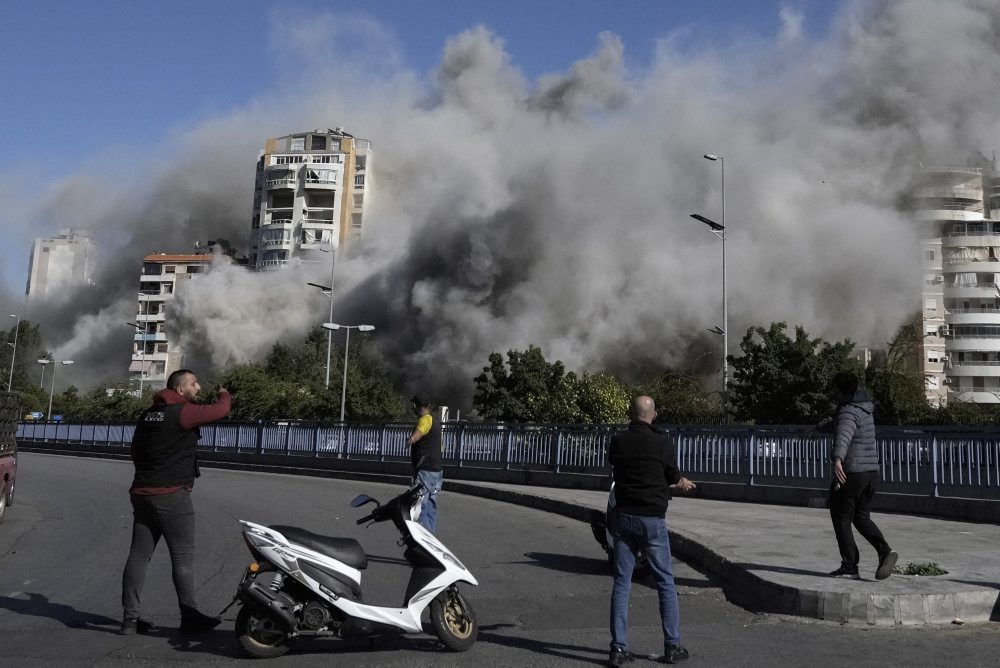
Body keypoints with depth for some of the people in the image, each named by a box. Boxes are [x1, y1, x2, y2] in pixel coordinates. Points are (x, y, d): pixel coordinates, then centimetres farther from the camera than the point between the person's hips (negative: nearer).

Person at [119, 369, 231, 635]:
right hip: (172, 495, -8)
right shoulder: (183, 412, -11)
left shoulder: (148, 413, 15)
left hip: (142, 493, 8)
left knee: (139, 555, 8)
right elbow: (220, 411, -10)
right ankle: (189, 617, 3)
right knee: (183, 557, -1)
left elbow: (135, 449, 22)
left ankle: (130, 618, 10)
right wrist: (225, 395, 12)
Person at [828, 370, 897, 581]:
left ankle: (849, 567, 4)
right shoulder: (865, 409, 15)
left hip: (851, 472, -8)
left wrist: (837, 459, -51)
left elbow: (843, 435, -35)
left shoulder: (848, 411, -14)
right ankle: (885, 551, -4)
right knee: (862, 518, 17)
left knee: (842, 519, 4)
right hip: (871, 471, 8)